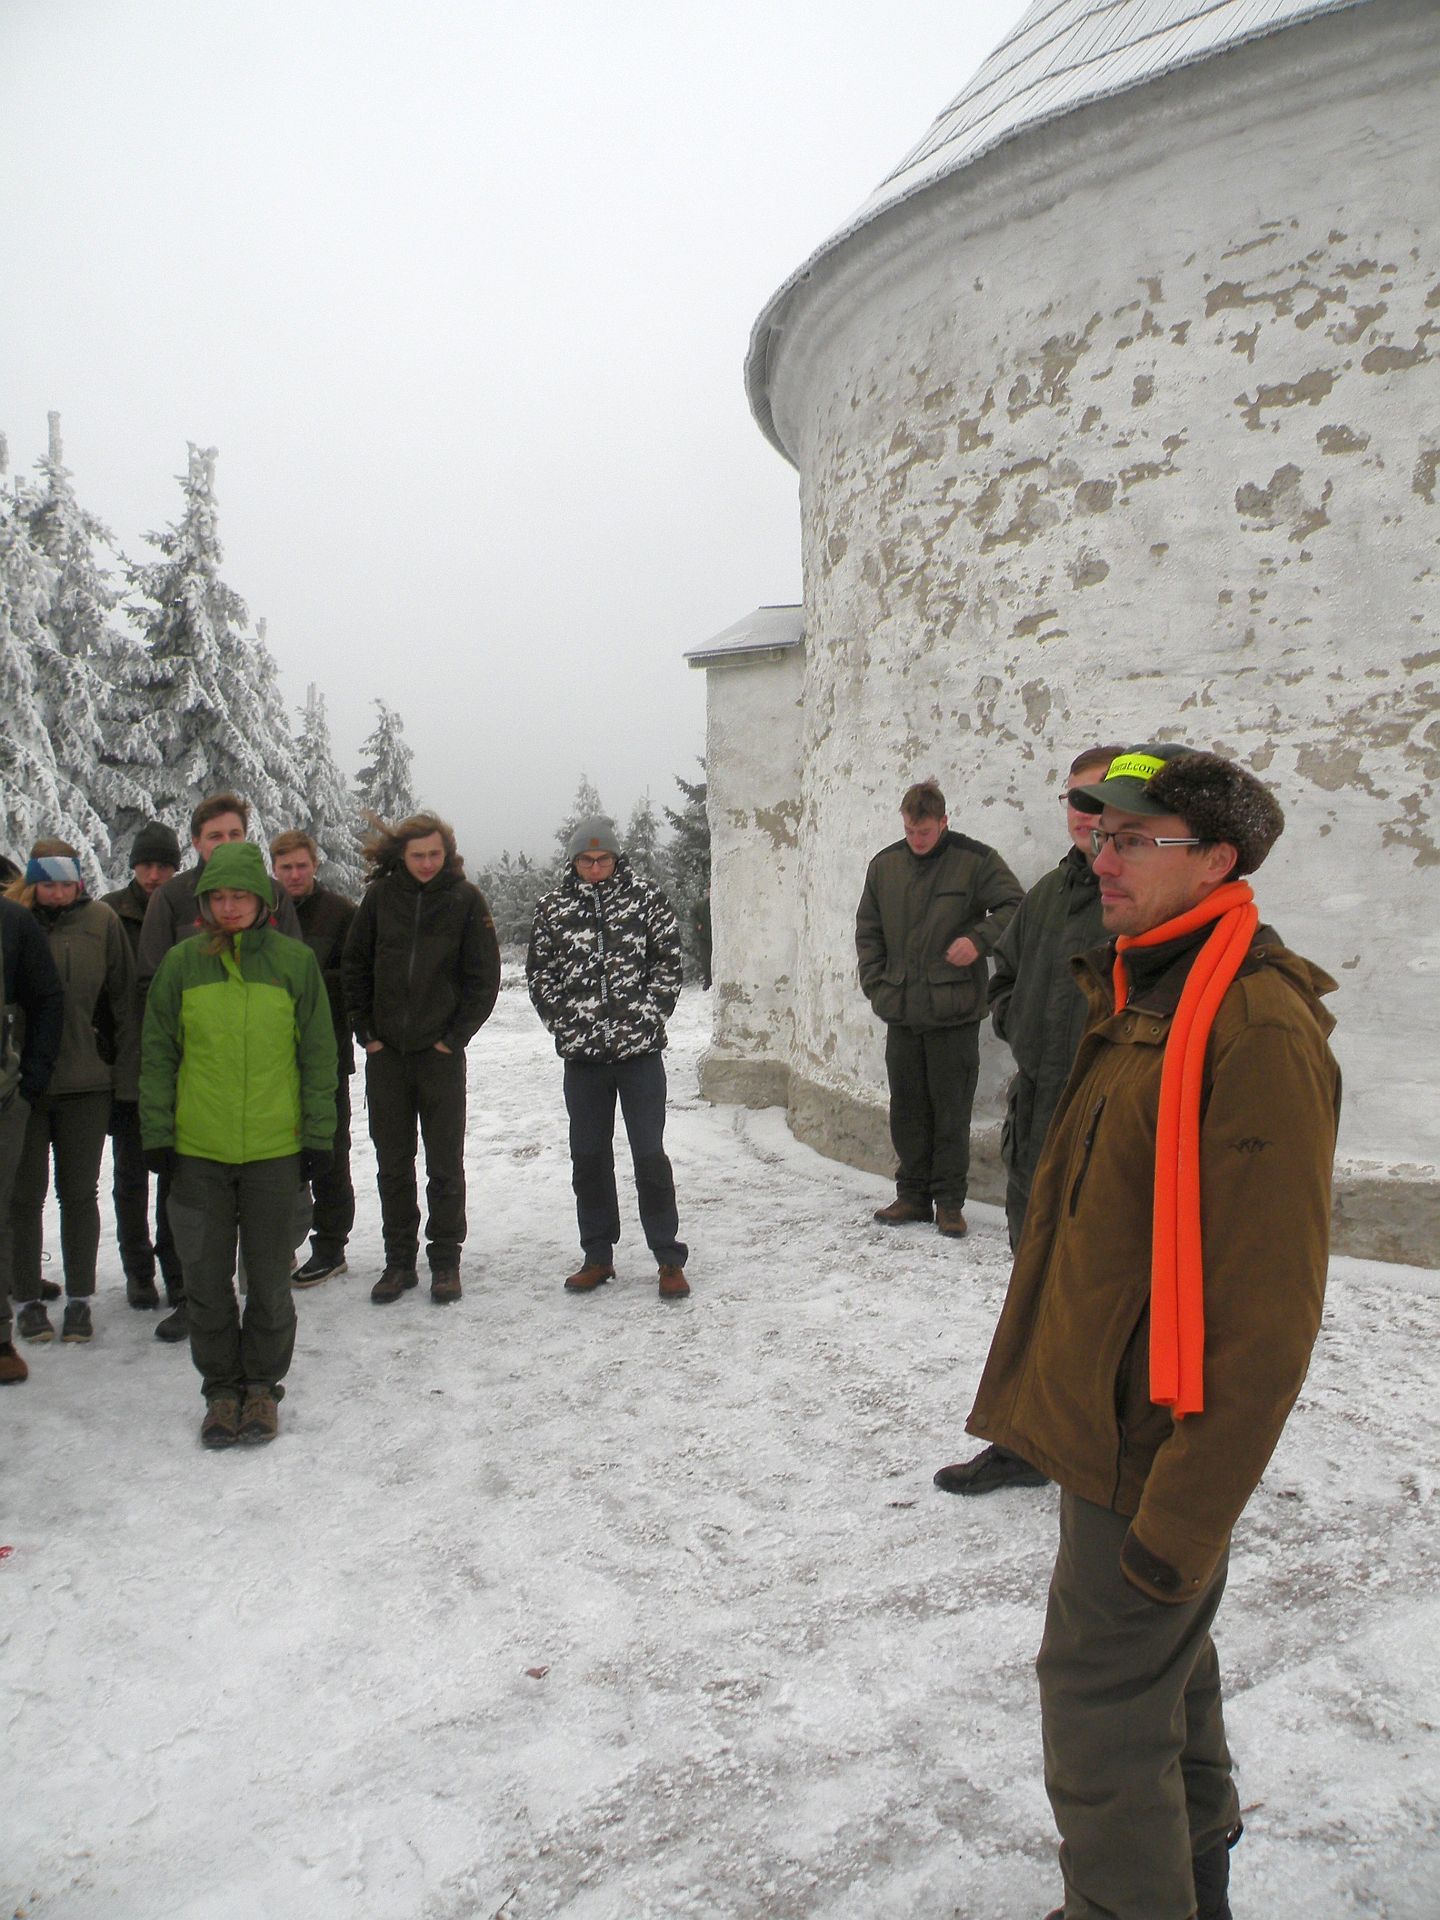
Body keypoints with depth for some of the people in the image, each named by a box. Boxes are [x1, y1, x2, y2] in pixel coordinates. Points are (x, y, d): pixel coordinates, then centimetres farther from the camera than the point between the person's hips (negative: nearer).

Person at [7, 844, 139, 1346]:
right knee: (25, 1194, 9)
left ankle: (79, 1299, 21)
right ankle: (27, 1300, 22)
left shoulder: (100, 922, -1)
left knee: (79, 1193, 10)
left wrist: (126, 1075, -1)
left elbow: (123, 1002, 3)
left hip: (86, 1083, 0)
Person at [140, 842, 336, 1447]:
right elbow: (158, 1055, 6)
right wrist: (156, 1134, 0)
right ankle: (221, 1388, 25)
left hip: (274, 1148, -1)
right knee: (207, 1278, 8)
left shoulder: (295, 961, -1)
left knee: (269, 1278, 7)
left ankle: (262, 1385, 25)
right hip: (197, 1151, 1)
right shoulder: (181, 962, 2)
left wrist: (318, 1136, 0)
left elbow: (318, 1054, 3)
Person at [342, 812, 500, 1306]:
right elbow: (354, 966, 8)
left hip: (441, 1053, -2)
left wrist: (456, 1035, -5)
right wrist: (365, 1030, 3)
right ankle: (399, 1261, 20)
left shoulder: (465, 899, -4)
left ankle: (445, 1261, 16)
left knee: (445, 1164, 4)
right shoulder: (380, 896, 1)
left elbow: (484, 977, -1)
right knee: (392, 1164, 9)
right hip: (386, 1053, 2)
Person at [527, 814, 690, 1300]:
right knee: (588, 1157, 11)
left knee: (650, 1155, 1)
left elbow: (669, 962, 3)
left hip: (640, 1050, -3)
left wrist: (649, 1015, -5)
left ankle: (669, 1258, 11)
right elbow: (539, 973, 11)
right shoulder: (553, 909, 5)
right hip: (582, 1055, 3)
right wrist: (562, 1021, 1)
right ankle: (597, 1257, 24)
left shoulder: (646, 899, 0)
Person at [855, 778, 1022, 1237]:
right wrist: (875, 985, 6)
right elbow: (868, 930, 16)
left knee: (951, 1112, 3)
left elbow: (1014, 906, -1)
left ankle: (949, 1202, 14)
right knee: (907, 1109, 11)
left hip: (953, 1012, -4)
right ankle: (912, 1195, 22)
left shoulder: (975, 861, -4)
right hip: (901, 1011, 4)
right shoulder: (885, 864, 9)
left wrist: (979, 940, -17)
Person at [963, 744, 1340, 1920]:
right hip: (1110, 1423, 9)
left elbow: (1266, 1307, -24)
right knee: (1164, 1672, 24)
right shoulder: (1144, 1001, 8)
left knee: (1103, 1709, 4)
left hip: (1155, 1456, -9)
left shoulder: (1259, 1030, -23)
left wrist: (1187, 1511, -21)